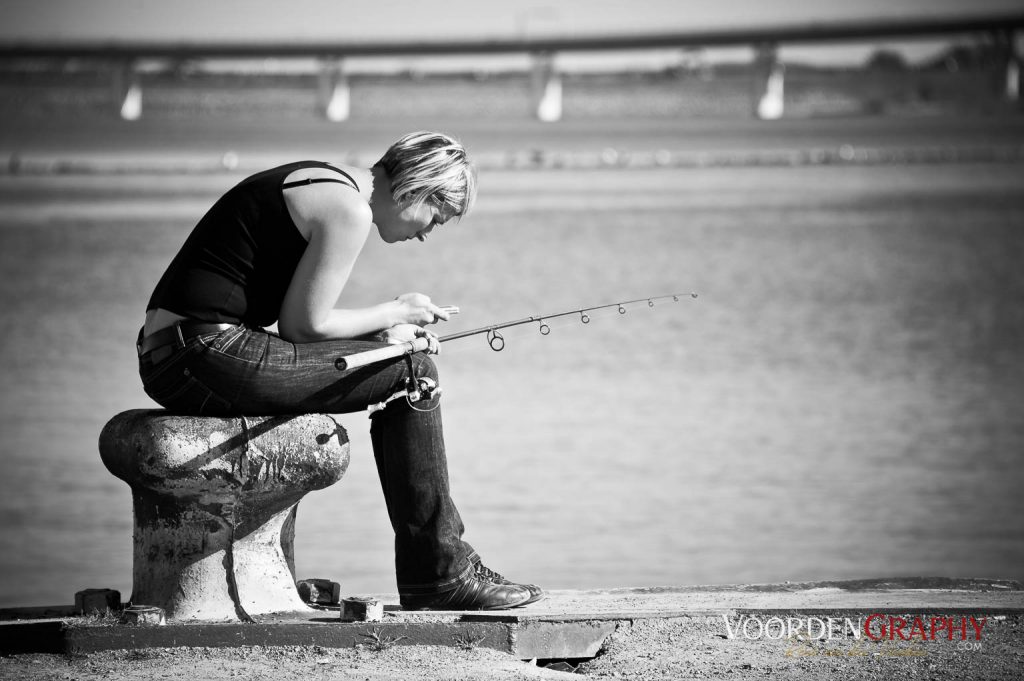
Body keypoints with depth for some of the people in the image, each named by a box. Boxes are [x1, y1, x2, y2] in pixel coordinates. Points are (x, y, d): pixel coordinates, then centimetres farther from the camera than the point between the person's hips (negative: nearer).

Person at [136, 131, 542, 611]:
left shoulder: (319, 183, 21)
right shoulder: (349, 209, -10)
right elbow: (304, 325, -10)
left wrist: (387, 331, 13)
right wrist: (394, 313, 4)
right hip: (208, 356, -10)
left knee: (396, 367, 20)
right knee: (413, 373, -4)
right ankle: (439, 576, 3)